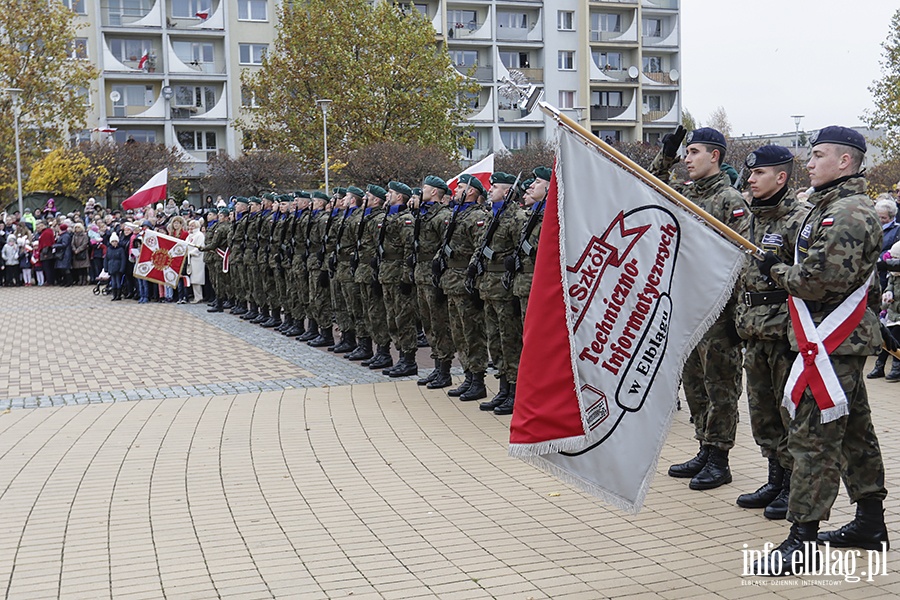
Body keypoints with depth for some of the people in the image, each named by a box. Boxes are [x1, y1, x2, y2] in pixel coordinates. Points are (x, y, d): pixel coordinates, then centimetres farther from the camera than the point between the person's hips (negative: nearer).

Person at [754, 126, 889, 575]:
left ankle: (802, 541, -6)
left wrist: (777, 272, -9)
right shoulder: (834, 206, 17)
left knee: (813, 438, -9)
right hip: (845, 339, 11)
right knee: (854, 432, 17)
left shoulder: (847, 215, -18)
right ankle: (870, 521, 28)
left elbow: (819, 280, -24)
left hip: (832, 344, -11)